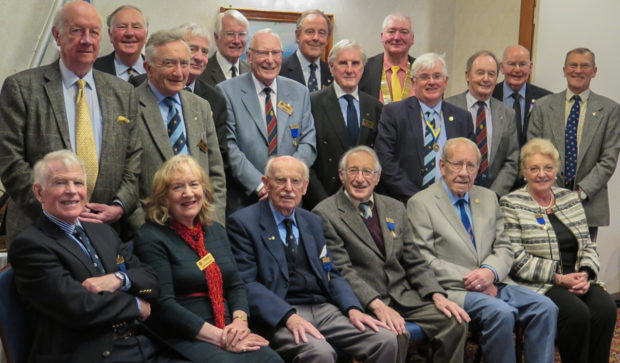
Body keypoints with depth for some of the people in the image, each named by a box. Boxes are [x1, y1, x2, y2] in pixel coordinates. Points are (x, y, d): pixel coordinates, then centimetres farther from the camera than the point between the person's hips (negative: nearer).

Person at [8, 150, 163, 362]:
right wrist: (136, 306, -2)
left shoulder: (104, 232, 19)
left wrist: (118, 279, -8)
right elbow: (77, 307, -14)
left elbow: (151, 281, 12)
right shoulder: (29, 245, -4)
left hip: (142, 344, 6)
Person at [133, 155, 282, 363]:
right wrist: (221, 338, -15)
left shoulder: (216, 231, 17)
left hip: (227, 331, 6)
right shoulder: (151, 238, -4)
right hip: (181, 337, -6)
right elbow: (163, 304, -12)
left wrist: (240, 321, -7)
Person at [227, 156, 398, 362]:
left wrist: (352, 308, -2)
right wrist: (289, 317, -22)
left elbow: (330, 274, 18)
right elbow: (246, 283, -9)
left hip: (324, 308, 6)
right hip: (278, 315, -6)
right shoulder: (242, 223, -1)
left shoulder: (313, 223, 19)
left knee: (386, 340, -13)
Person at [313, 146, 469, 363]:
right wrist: (376, 305, -24)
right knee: (395, 334, -33)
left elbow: (415, 262, 14)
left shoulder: (395, 208, 15)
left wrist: (437, 296, -3)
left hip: (404, 296, 6)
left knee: (455, 322, -15)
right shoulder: (325, 214, -4)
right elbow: (342, 270, -12)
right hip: (362, 302, -5)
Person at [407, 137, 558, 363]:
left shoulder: (488, 198, 18)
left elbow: (504, 248, 14)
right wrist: (470, 280, -15)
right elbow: (424, 261, -9)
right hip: (452, 289, -6)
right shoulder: (421, 203, -1)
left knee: (545, 308, -16)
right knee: (501, 313, -30)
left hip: (492, 284, 6)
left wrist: (490, 272, -9)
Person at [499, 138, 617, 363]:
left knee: (606, 307, -23)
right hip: (538, 285, -5)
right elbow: (516, 260, -9)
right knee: (577, 312, -29)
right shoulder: (511, 204, -1)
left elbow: (587, 246, 16)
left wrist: (585, 273, -5)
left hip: (577, 280, 5)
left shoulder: (570, 199, 16)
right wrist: (558, 278, -14)